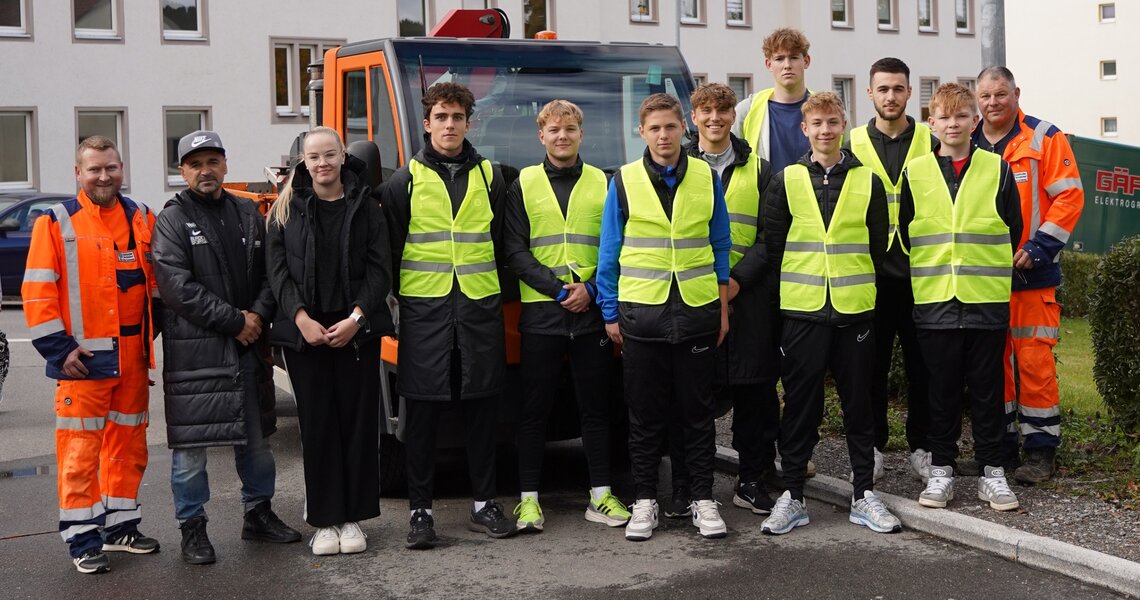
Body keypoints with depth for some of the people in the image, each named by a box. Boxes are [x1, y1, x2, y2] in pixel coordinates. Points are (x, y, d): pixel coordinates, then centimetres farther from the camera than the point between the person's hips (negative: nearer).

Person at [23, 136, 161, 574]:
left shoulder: (142, 219, 10)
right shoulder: (56, 223, -3)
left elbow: (156, 280, 17)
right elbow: (37, 293, -7)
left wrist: (151, 335, 11)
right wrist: (60, 347, -12)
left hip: (133, 357, 5)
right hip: (83, 358, -5)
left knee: (129, 443, 12)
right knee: (81, 448, -2)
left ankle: (120, 525, 26)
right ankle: (82, 539, 8)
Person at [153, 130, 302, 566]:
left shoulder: (248, 214, 12)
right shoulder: (172, 221, -4)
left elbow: (269, 272, 12)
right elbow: (177, 286, -14)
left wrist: (259, 314, -7)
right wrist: (234, 321, -14)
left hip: (249, 346, 5)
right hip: (193, 349, -5)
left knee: (256, 437, 15)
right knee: (190, 444, -1)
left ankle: (258, 513, 31)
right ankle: (192, 528, 12)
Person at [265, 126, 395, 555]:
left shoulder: (365, 206, 6)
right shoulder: (287, 209, 7)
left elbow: (380, 269, 1)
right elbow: (276, 269, 2)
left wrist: (356, 318, -11)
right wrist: (301, 318, -12)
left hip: (356, 331, 0)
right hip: (304, 333, 0)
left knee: (359, 421, 1)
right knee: (317, 425, 2)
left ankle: (352, 518, 11)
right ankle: (325, 520, 10)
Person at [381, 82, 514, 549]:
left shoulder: (489, 177, 10)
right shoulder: (405, 181, 4)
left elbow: (505, 243, 14)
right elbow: (390, 248, 5)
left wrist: (496, 292, 8)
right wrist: (397, 297, 1)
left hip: (480, 308, 2)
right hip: (424, 310, -2)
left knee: (482, 409, 7)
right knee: (422, 413, 1)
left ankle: (484, 503, 17)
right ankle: (420, 510, 9)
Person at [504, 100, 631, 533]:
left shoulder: (602, 184, 9)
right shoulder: (523, 185, 6)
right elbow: (515, 252, -1)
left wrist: (591, 289, -10)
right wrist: (559, 290, -12)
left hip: (592, 313, 1)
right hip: (540, 314, -1)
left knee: (595, 406, 6)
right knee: (534, 408, 2)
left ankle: (600, 496, 14)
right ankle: (528, 498, 9)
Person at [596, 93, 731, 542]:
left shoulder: (707, 178, 5)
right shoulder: (623, 182, 1)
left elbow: (721, 246, 10)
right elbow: (609, 252, 4)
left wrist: (723, 307, 6)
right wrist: (610, 313, 1)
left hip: (697, 309, 1)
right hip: (641, 313, -1)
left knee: (698, 409, 7)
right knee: (645, 412, 6)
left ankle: (703, 499, 16)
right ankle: (645, 500, 15)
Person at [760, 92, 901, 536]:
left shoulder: (868, 182, 6)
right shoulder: (786, 182, 3)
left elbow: (879, 246, 11)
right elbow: (772, 245, 6)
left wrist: (857, 283, 10)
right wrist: (797, 283, 6)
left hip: (856, 309, 1)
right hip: (802, 311, -1)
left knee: (858, 402, 7)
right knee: (800, 404, 3)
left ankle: (864, 495, 17)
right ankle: (792, 496, 12)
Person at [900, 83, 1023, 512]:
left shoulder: (997, 170, 3)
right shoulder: (915, 173, 4)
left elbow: (1012, 231, 9)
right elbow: (904, 234, 11)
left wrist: (989, 273, 10)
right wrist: (927, 275, 10)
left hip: (987, 300, 0)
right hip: (935, 301, 0)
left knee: (987, 388, 6)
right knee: (943, 389, 7)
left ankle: (992, 471, 15)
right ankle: (941, 469, 16)